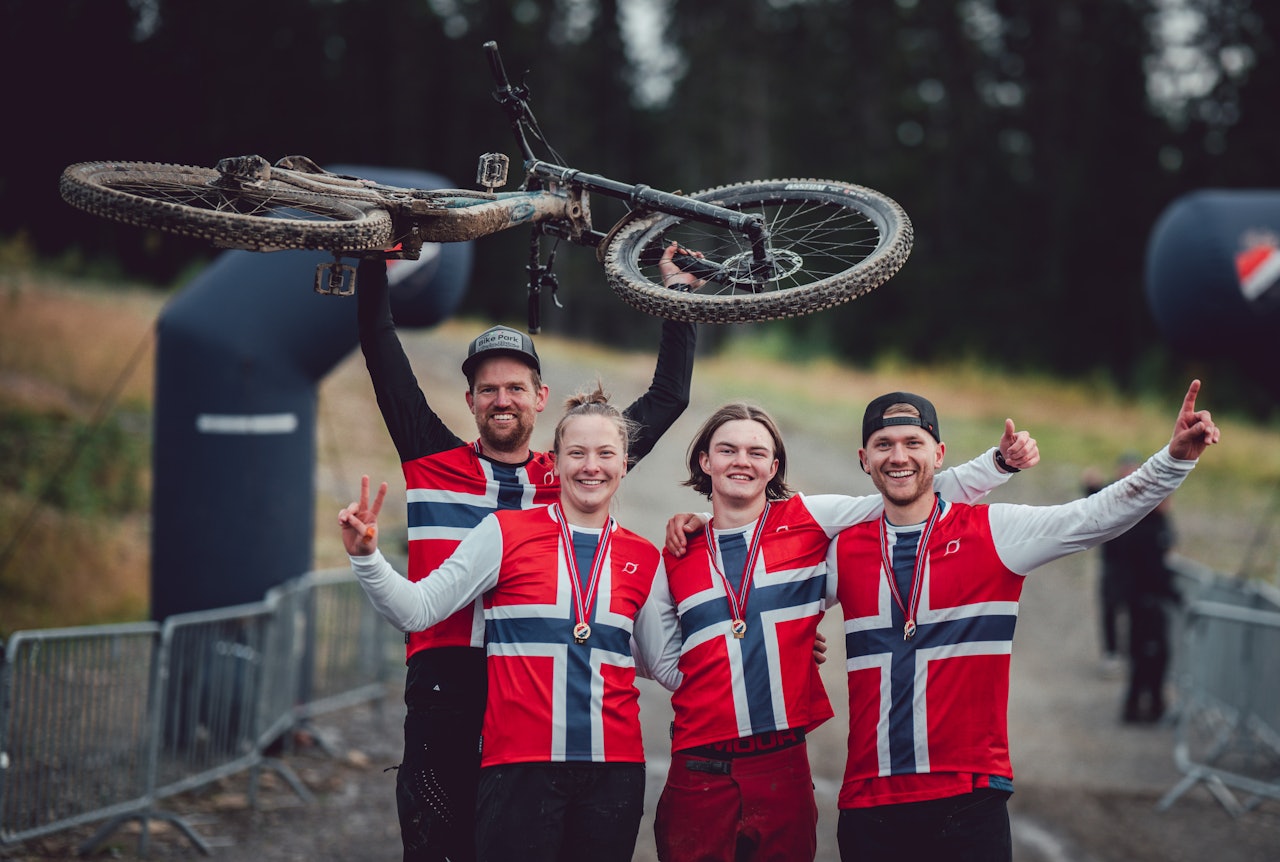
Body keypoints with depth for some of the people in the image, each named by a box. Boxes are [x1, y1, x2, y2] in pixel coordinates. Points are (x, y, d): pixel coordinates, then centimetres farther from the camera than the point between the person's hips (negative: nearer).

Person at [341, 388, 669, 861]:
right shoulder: (506, 532, 0)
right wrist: (366, 558, -17)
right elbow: (417, 609, -4)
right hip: (519, 765, -3)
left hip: (614, 769, 3)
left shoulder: (644, 558, 9)